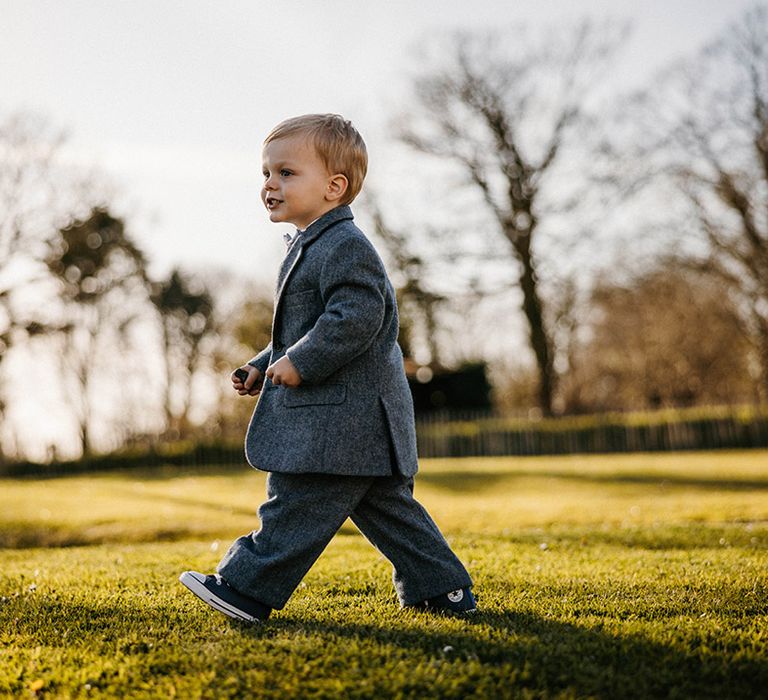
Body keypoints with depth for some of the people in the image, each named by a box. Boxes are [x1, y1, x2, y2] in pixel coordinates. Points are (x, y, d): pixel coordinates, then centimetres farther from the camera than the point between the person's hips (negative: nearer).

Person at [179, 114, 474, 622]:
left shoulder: (345, 246, -14)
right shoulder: (315, 248, 20)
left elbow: (356, 318, -26)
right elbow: (305, 329, 27)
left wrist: (300, 363, -22)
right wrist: (263, 367, 17)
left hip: (343, 416, -11)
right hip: (359, 415, 11)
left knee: (298, 503, -4)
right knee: (383, 506, 14)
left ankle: (246, 587, 3)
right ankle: (442, 587, 20)